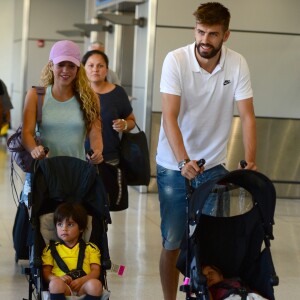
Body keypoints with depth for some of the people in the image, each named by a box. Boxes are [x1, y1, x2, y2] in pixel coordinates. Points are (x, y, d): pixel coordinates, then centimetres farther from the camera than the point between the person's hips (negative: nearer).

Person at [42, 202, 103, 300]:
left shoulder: (90, 248, 23)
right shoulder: (51, 249, 24)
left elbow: (96, 271, 11)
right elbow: (46, 272, 14)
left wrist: (82, 280, -11)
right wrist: (57, 279, -10)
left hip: (83, 286, 1)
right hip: (62, 287, -1)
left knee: (96, 284, -35)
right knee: (55, 283, -38)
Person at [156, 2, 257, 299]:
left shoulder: (237, 64, -9)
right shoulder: (175, 60, -16)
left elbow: (247, 116, -9)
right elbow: (169, 117, -22)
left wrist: (250, 162, -21)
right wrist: (184, 162, -34)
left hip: (214, 165, 2)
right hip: (174, 166, -2)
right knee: (172, 243, 4)